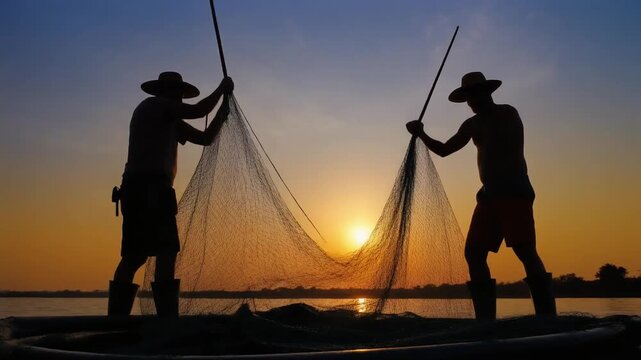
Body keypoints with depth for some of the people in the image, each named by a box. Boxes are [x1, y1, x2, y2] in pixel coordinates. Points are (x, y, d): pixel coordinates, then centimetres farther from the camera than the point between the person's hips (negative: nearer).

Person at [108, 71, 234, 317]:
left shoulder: (169, 120, 28)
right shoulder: (155, 105, 3)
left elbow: (205, 137, 26)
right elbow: (198, 110, -6)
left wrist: (224, 108, 23)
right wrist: (222, 88, 8)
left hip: (136, 190, 10)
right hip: (151, 187, -10)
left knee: (133, 256, 8)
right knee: (166, 252, -14)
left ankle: (115, 321, 9)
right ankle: (167, 318, -18)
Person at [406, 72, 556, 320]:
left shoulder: (507, 113, 3)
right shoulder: (473, 124, 20)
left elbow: (510, 151, -8)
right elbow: (444, 150, 24)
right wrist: (421, 134, 15)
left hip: (514, 191, -7)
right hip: (490, 194, 7)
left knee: (524, 250, -19)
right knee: (473, 252, 0)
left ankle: (547, 316, -19)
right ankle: (486, 317, 4)